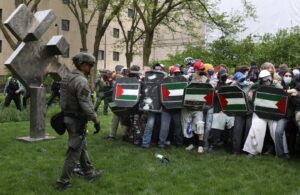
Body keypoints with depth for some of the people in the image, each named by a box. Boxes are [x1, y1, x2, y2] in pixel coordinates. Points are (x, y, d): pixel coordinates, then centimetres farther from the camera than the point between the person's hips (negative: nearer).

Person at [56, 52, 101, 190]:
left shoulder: (66, 78, 9)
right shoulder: (81, 81, -21)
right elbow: (86, 105, -24)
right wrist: (96, 121, -17)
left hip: (69, 118, 10)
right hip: (77, 121, -10)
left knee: (82, 147, 20)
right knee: (74, 152, 1)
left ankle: (89, 173, 33)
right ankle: (63, 181, 9)